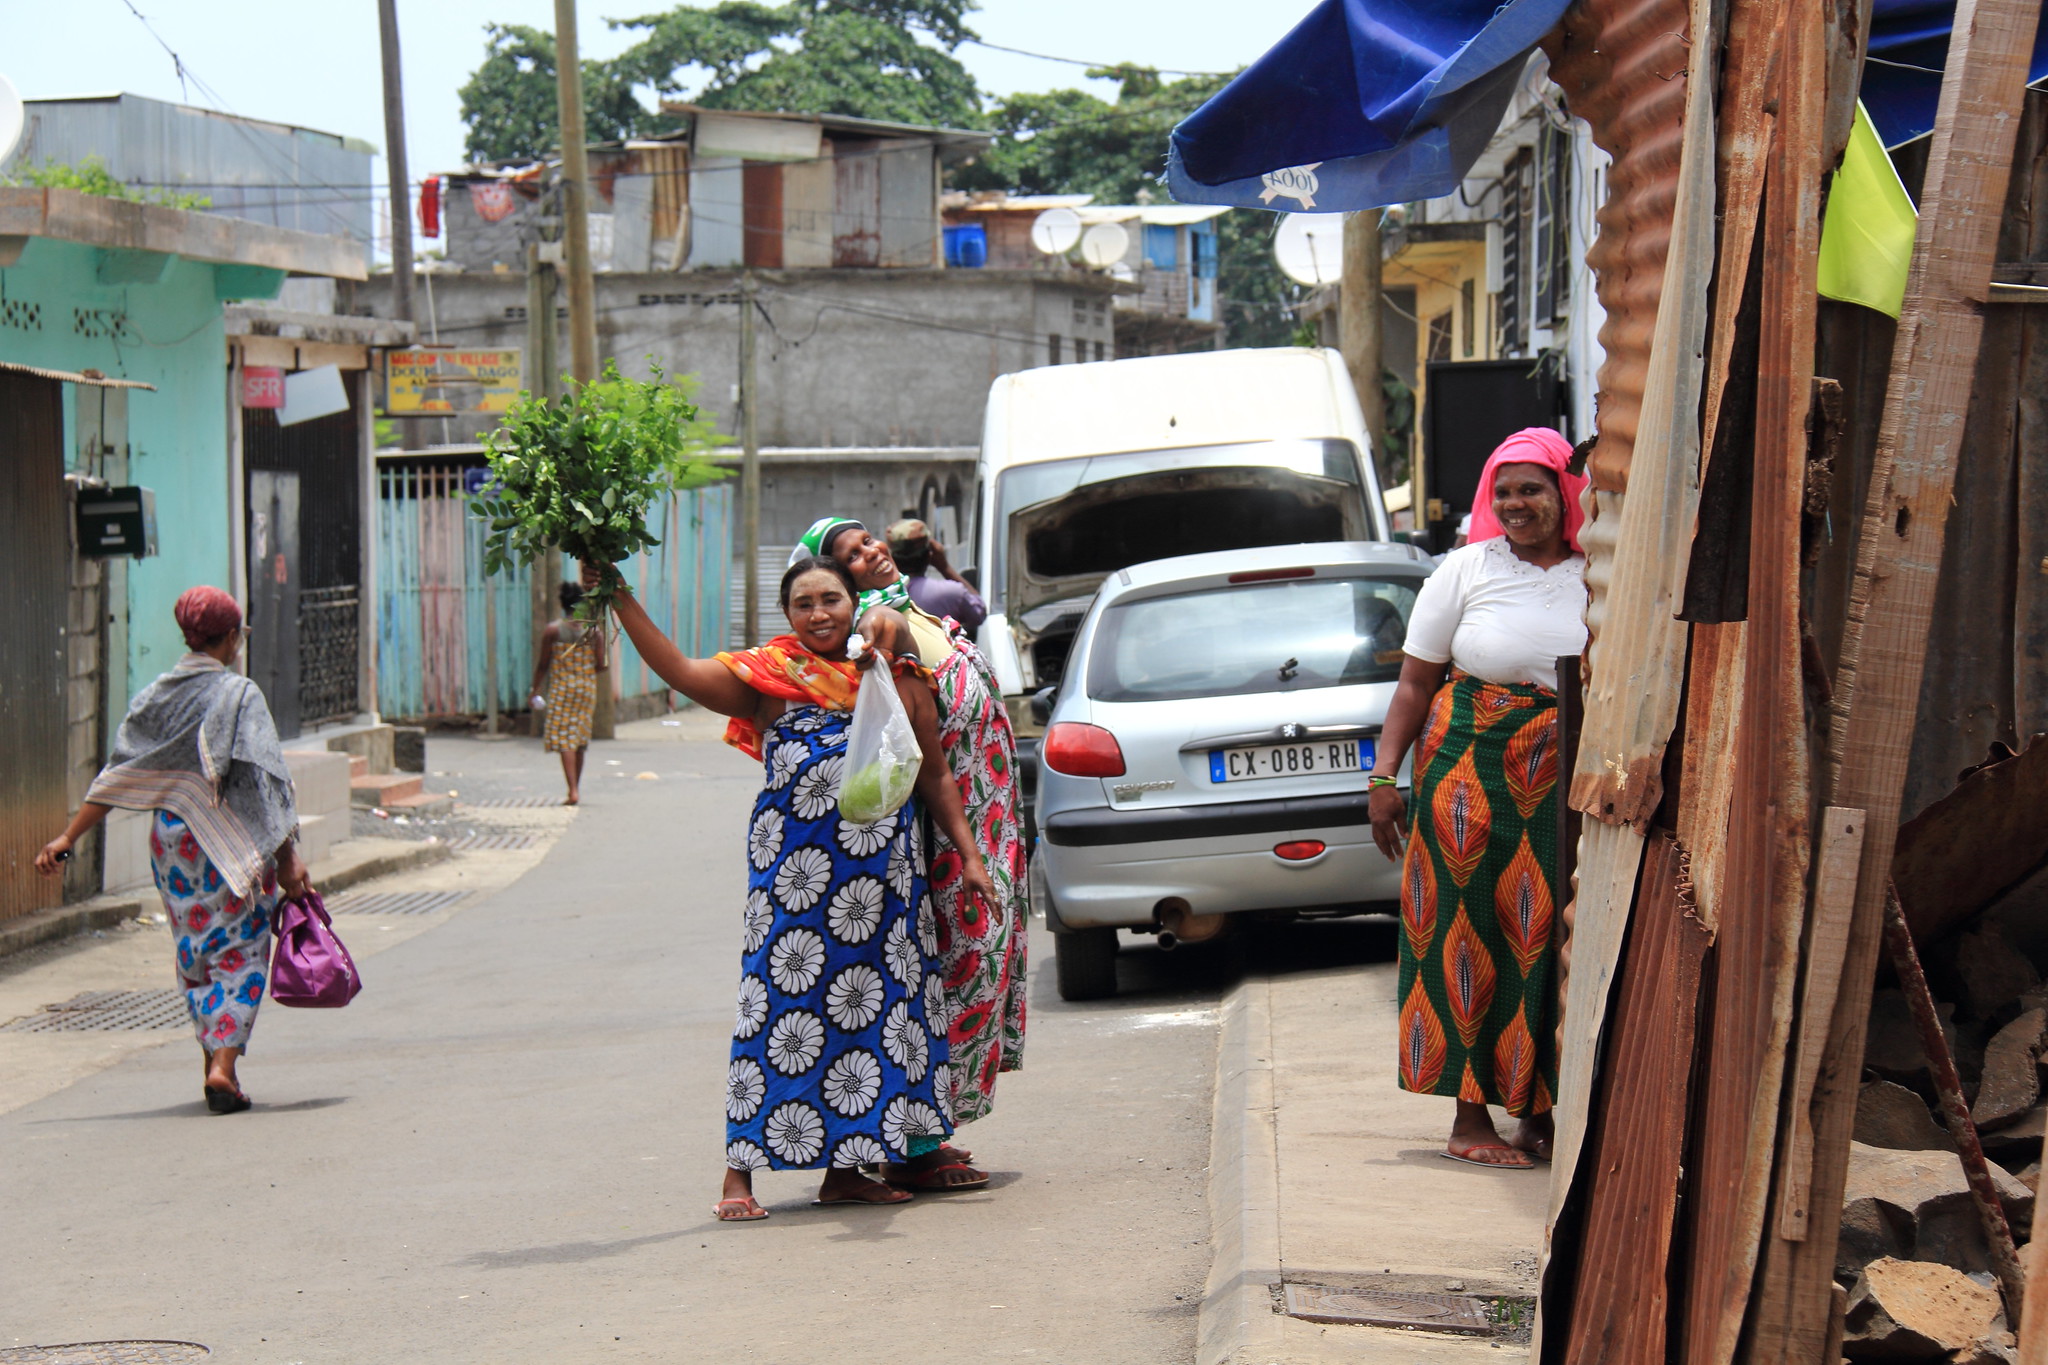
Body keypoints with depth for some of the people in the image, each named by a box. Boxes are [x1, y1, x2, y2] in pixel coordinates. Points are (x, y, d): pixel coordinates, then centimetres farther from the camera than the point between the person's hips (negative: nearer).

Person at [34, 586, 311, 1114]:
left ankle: (215, 1065, 18)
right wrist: (287, 856, -13)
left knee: (194, 956, 16)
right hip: (232, 842, -5)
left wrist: (68, 838, 5)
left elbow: (115, 776, 3)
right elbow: (262, 782, -14)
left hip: (172, 836, 5)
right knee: (239, 953, 0)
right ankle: (224, 1065, -14)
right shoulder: (239, 695, -10)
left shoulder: (155, 697, 4)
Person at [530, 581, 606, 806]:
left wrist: (536, 690, 6)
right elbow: (601, 665, -1)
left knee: (564, 739, -4)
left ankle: (573, 790, -16)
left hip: (560, 688, -3)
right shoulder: (595, 630, 0)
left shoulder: (553, 630, -5)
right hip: (587, 688, 3)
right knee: (580, 738, 16)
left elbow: (543, 665, -4)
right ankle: (576, 786, 26)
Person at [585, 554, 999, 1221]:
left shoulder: (898, 679, 13)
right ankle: (740, 1172, -3)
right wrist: (620, 601, -14)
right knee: (781, 998, -7)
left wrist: (968, 854, 12)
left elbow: (934, 776, 18)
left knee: (870, 1005, 4)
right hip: (794, 865, -3)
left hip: (883, 867, 4)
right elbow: (679, 671, -6)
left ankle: (845, 1169, 13)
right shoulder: (770, 675, 5)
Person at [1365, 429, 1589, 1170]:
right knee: (1473, 933, -2)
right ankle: (1471, 1116, 4)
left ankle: (1537, 1111, 14)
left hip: (1568, 786, 2)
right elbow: (1415, 684, 4)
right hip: (1470, 775, -1)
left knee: (1550, 938, 2)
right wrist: (1384, 776, -3)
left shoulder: (1598, 577, 5)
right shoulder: (1466, 570, 3)